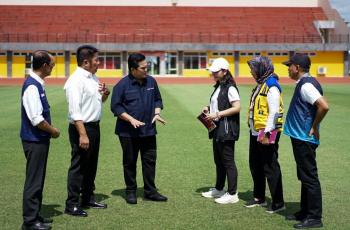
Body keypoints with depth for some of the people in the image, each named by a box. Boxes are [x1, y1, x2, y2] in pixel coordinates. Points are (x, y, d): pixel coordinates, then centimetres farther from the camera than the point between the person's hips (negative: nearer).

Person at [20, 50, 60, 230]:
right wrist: (53, 131, -11)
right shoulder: (32, 86, -21)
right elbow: (36, 119, -24)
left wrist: (50, 130, 10)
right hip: (34, 140, -10)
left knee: (38, 180, 17)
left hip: (39, 139, 10)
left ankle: (34, 215, 28)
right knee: (33, 181, 0)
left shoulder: (37, 84, 9)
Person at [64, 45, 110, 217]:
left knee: (91, 165, 17)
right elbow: (75, 111, -23)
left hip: (94, 126, 9)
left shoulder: (93, 77, 11)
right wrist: (83, 134, -27)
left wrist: (105, 93, 3)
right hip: (81, 127, -9)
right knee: (79, 166, -4)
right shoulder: (76, 81, -17)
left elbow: (100, 100, 25)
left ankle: (88, 198, 31)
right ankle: (72, 204, 5)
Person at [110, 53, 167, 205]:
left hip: (148, 130, 4)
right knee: (130, 162, 7)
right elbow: (115, 106, -9)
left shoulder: (151, 81, 5)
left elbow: (157, 99, 17)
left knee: (150, 160, 7)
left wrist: (157, 113, -1)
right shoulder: (122, 85, -10)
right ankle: (130, 191, 20)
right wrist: (131, 119, -18)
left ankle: (150, 191, 18)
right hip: (128, 132, -4)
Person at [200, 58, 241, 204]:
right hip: (217, 129, 10)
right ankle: (218, 190, 30)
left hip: (227, 130, -10)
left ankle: (232, 194, 4)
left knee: (228, 161, -4)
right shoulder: (218, 87, 14)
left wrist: (217, 114, -22)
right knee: (218, 161, 18)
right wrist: (209, 108, 5)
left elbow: (237, 107, -20)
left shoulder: (230, 88, -14)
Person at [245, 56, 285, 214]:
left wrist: (266, 133, -23)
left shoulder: (271, 87, -16)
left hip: (267, 134, -10)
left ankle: (278, 202, 5)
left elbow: (274, 112, -22)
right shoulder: (260, 85, 15)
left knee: (270, 167, -4)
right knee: (255, 165, 17)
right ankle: (259, 198, 29)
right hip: (255, 133, 10)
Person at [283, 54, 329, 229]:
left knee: (309, 177, -4)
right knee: (304, 176, 17)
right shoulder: (303, 83, 13)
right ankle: (305, 211, 28)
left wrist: (314, 127, -20)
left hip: (305, 139, -11)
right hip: (300, 137, 11)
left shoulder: (306, 85, -18)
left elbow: (324, 106, -30)